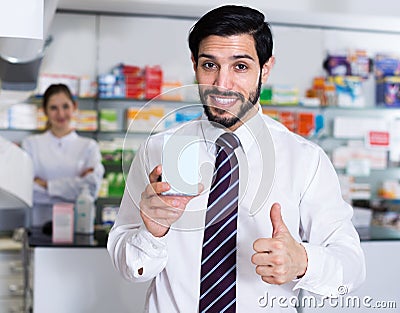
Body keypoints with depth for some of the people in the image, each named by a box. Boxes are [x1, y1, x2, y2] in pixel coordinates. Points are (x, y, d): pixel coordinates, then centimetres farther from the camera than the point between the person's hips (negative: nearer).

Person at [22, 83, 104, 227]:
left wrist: (47, 185, -6)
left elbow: (92, 188, -5)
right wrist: (75, 183, -7)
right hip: (38, 223, 0)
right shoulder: (31, 143, 11)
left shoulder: (89, 146, 10)